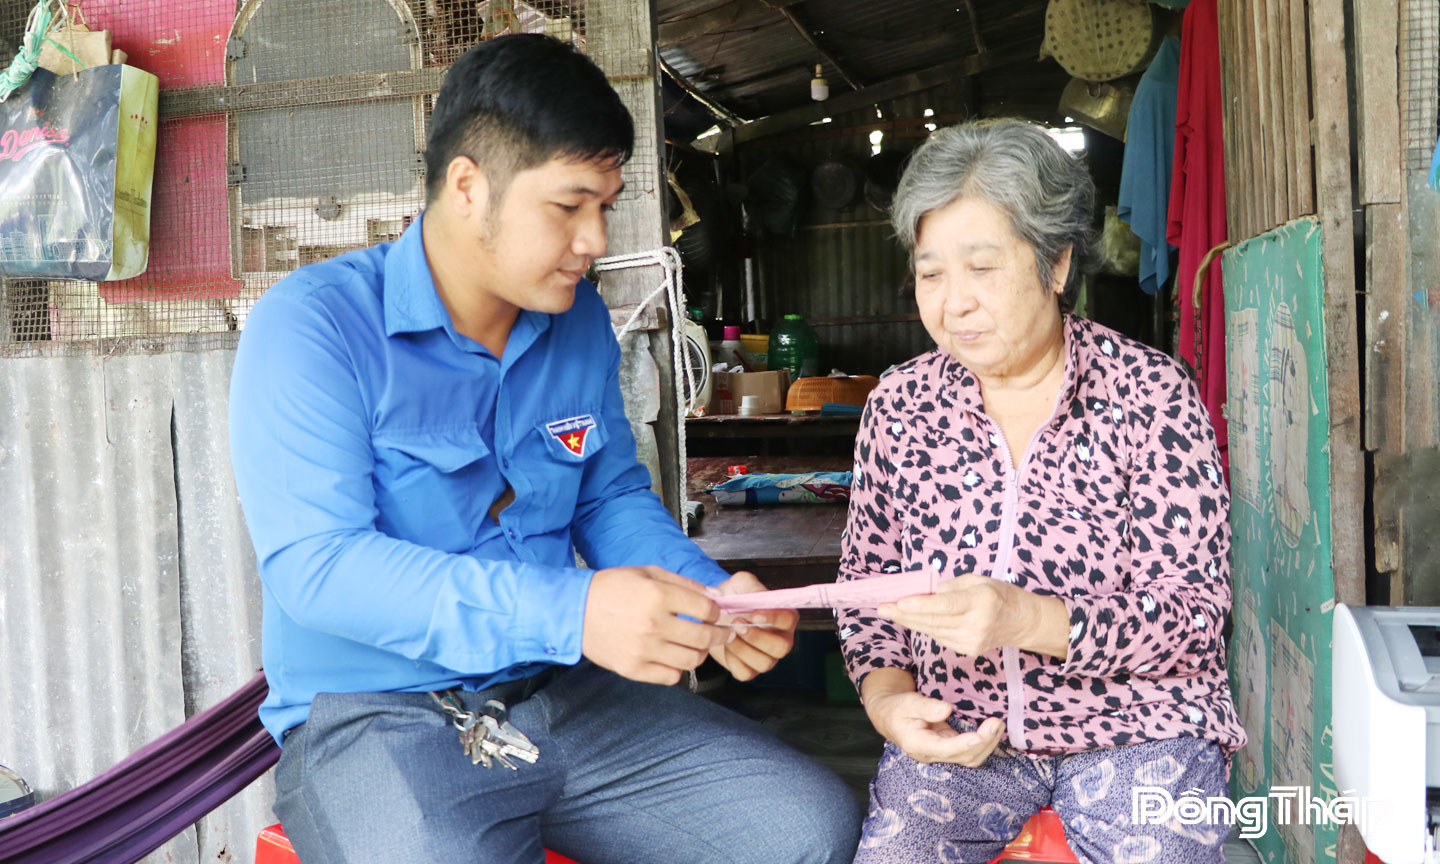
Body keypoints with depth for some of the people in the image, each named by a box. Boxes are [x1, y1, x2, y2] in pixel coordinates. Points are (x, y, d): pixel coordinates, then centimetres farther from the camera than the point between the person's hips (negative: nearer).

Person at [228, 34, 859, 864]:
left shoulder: (580, 320, 6)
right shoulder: (313, 326, -13)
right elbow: (314, 564, -22)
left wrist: (710, 597, -5)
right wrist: (570, 611, -31)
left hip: (565, 698, 6)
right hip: (375, 716, -5)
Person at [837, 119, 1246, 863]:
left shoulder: (1152, 394, -7)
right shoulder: (899, 404, 1)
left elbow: (1194, 608, -10)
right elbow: (865, 576, 8)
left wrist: (1026, 620, -26)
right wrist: (885, 695, -10)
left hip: (1135, 724, 0)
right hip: (956, 730, 1)